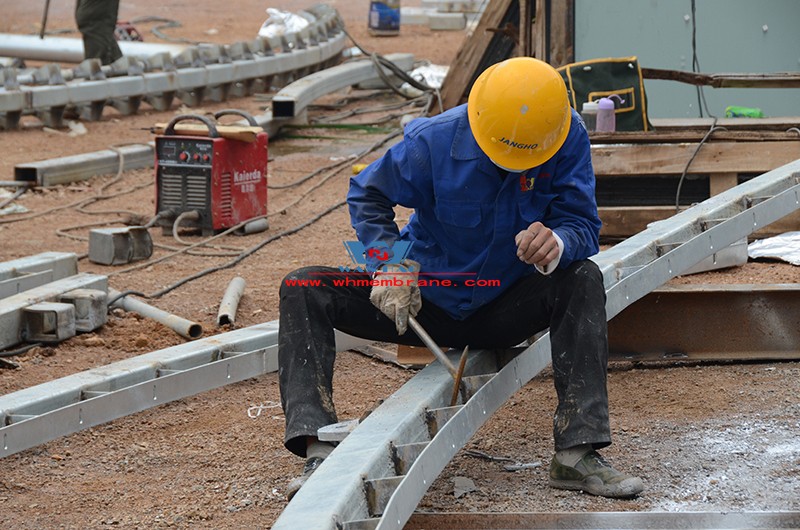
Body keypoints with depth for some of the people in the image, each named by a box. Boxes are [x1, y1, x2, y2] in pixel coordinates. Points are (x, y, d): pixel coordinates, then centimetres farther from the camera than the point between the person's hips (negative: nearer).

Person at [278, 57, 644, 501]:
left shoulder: (568, 139, -19)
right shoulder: (433, 142, -21)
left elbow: (583, 225, -18)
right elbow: (367, 195, -4)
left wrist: (556, 244, -44)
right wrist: (389, 266, -21)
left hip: (504, 311, 0)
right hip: (425, 302, 0)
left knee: (583, 280, -30)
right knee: (303, 291, -20)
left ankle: (577, 453, -33)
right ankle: (320, 449, -34)